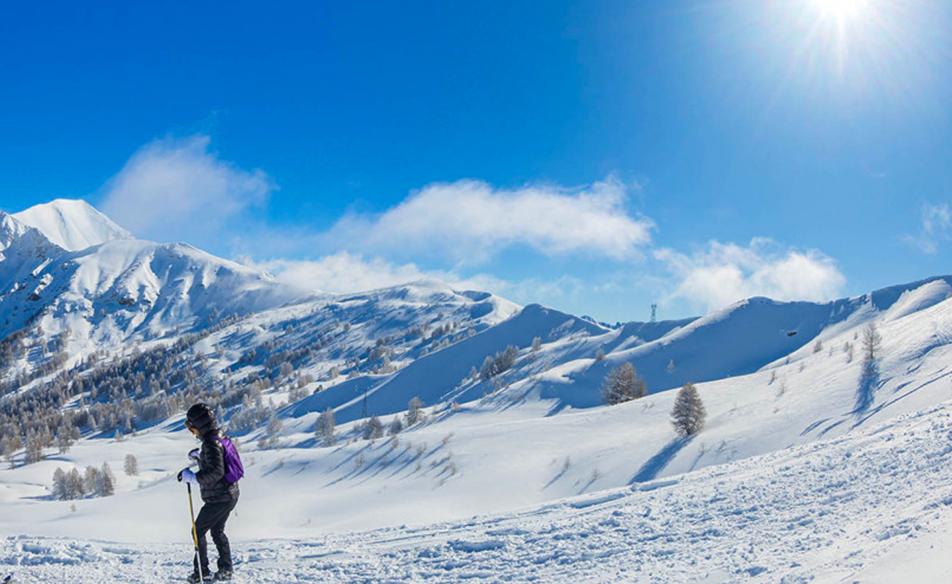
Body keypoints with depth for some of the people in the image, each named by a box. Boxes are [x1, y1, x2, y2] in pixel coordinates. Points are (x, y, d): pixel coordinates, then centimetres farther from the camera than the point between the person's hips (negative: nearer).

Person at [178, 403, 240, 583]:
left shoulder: (211, 443, -22)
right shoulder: (220, 437, 8)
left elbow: (216, 472, -30)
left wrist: (192, 477, -25)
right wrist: (198, 454, 20)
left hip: (218, 498, -9)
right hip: (230, 495, 9)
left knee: (198, 531, 4)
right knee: (217, 531, 21)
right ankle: (226, 569, 24)